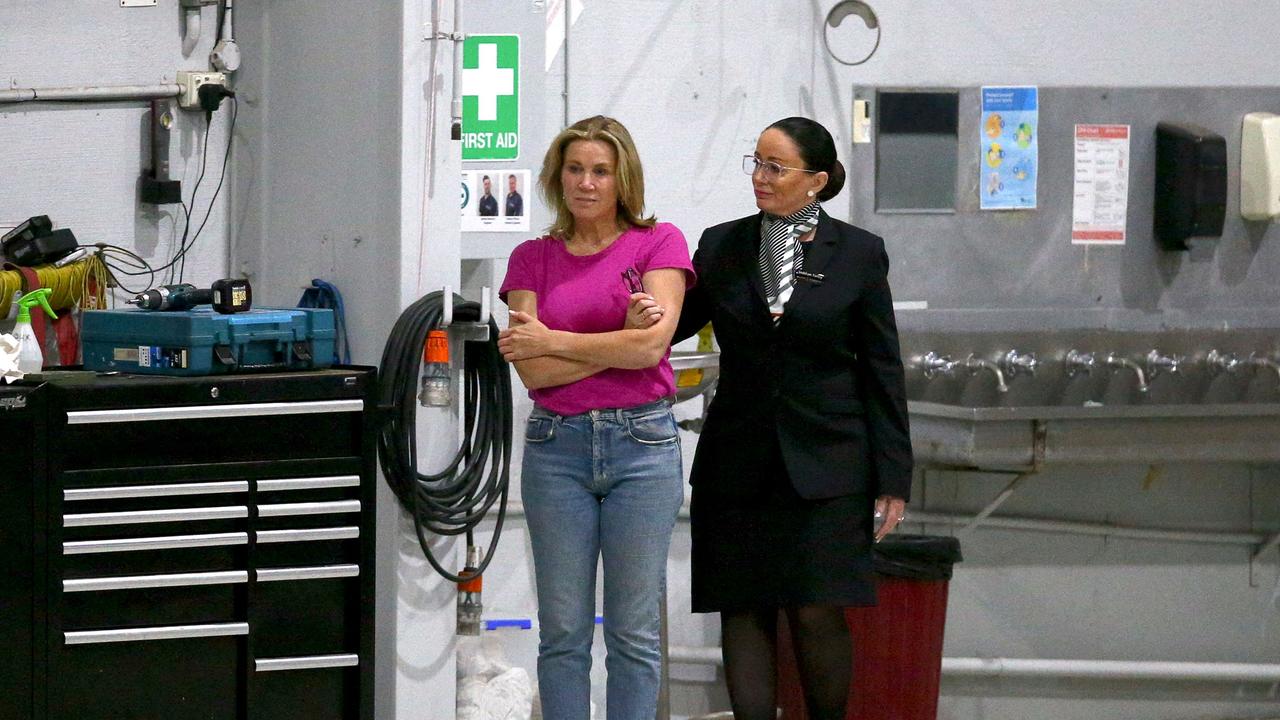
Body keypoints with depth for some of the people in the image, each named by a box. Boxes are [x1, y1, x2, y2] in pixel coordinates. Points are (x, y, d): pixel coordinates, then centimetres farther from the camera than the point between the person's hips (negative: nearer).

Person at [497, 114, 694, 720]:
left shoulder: (659, 243, 2)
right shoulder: (532, 259, 7)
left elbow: (651, 346, -12)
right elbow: (533, 372, -4)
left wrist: (550, 341, -6)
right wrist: (619, 346, -11)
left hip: (641, 442, -2)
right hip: (557, 444, 2)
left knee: (634, 630, 1)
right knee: (563, 629, 4)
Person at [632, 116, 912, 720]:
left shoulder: (858, 253, 1)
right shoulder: (722, 245, 7)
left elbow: (882, 370, 2)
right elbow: (678, 323, 12)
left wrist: (892, 479, -2)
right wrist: (645, 317, -14)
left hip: (825, 462, -3)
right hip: (738, 460, 3)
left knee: (817, 612, -7)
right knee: (745, 609, 1)